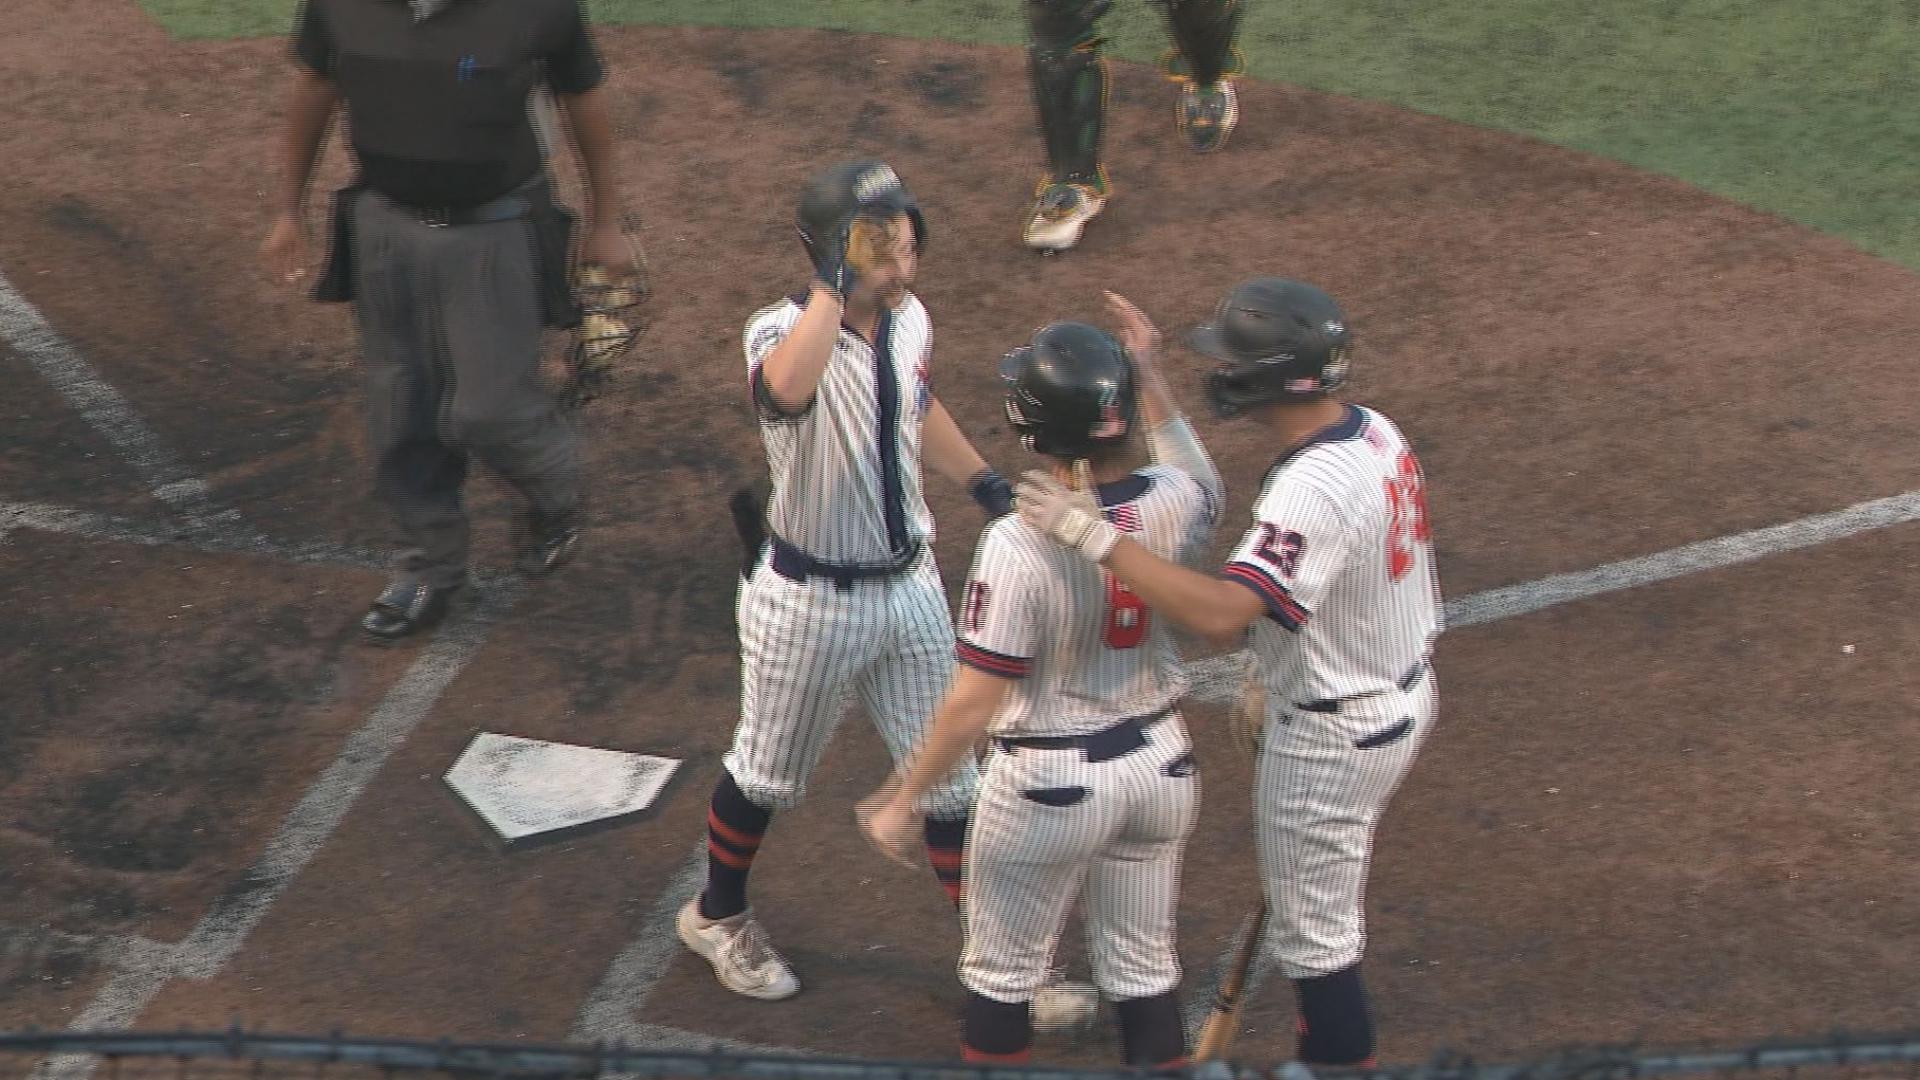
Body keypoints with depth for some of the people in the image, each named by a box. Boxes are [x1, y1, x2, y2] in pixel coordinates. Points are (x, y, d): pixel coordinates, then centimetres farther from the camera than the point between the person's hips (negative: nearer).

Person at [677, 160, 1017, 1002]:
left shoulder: (910, 319, -3)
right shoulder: (783, 331, -25)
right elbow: (785, 388, -52)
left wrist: (984, 480, 15)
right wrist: (834, 285, -47)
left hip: (910, 584, 5)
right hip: (809, 604, -5)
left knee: (949, 782, 14)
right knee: (770, 776, 17)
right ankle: (717, 917, 43)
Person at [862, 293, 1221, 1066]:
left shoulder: (1019, 545, -27)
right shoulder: (1171, 503, -12)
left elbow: (974, 704, -22)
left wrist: (901, 800, -9)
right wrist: (1150, 376, 16)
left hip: (1049, 784, -5)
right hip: (1161, 764, 5)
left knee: (1002, 974, 16)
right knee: (1143, 970, 21)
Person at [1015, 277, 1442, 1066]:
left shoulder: (1313, 490, -33)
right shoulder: (1374, 431, -3)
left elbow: (1222, 613, -44)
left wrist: (1092, 535, -43)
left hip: (1335, 733, -10)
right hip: (1403, 696, 10)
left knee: (1313, 934, 6)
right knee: (1319, 891, 29)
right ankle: (1330, 1040, 47)